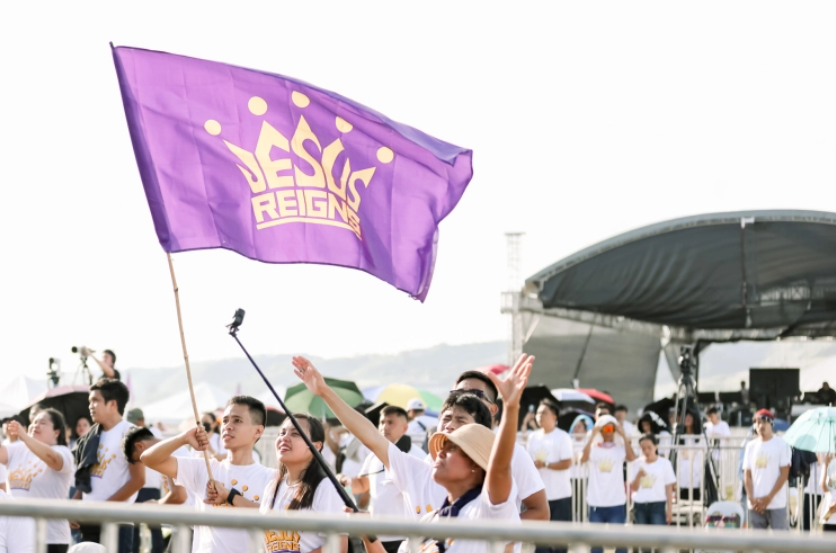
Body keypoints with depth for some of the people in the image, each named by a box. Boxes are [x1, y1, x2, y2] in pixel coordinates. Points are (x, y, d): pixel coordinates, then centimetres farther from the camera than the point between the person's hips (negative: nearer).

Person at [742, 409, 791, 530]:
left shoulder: (781, 444, -1)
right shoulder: (751, 446, 11)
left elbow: (784, 474, -5)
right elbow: (747, 475, 10)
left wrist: (769, 498, -11)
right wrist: (752, 498, -4)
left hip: (777, 504, -4)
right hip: (755, 505, 4)